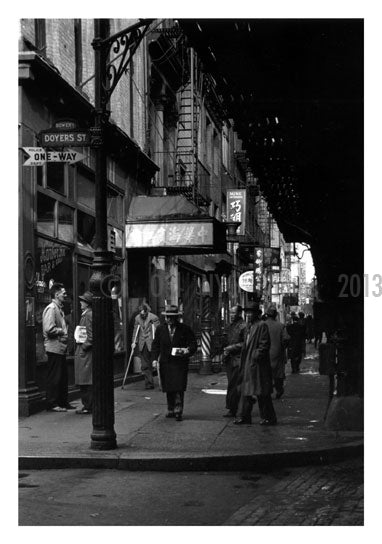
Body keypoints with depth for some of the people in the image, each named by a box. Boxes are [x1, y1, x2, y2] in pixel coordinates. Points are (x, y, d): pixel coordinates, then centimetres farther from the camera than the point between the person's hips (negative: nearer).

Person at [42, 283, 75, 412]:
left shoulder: (59, 308, 17)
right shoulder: (51, 308, -13)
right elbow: (49, 329, -22)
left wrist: (64, 331, 8)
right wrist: (62, 331, -10)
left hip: (61, 348, 10)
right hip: (54, 348, -10)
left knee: (63, 376, 13)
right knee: (54, 377, -4)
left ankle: (63, 402, 20)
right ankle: (52, 404, 1)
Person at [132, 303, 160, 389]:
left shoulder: (154, 318, -7)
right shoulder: (137, 318, 7)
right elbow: (135, 330, 11)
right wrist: (134, 342, 4)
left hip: (151, 343, -4)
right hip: (142, 345, 4)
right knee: (144, 365, -2)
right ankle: (149, 383, 2)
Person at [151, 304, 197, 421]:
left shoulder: (185, 329, 0)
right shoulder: (160, 329, 8)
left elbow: (193, 343, 2)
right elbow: (155, 345, 11)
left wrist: (188, 350, -19)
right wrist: (155, 358, -2)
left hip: (180, 363, -3)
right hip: (165, 363, 3)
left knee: (179, 388, -10)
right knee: (168, 389, 9)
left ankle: (178, 411, -6)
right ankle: (170, 410, 22)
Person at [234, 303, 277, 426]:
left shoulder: (262, 326, -11)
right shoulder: (250, 327, 16)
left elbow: (265, 344, -17)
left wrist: (256, 356, -19)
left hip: (258, 364, -9)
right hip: (248, 363, 9)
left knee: (262, 393, -4)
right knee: (246, 391, 10)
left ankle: (269, 418, 4)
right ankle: (244, 416, 15)